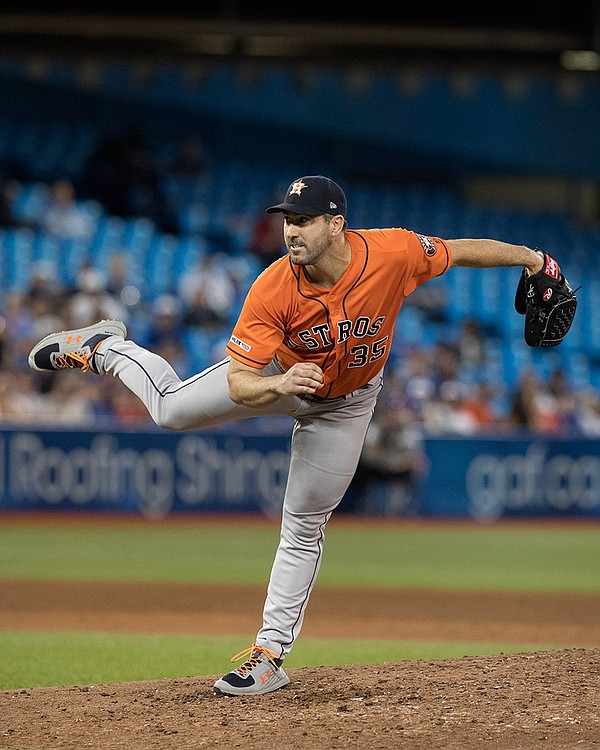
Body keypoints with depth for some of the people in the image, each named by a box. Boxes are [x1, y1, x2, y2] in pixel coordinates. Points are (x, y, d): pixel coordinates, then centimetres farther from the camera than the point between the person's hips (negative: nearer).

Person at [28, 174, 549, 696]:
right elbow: (238, 385, -36)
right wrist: (277, 385, -57)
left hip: (346, 401, 1)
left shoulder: (394, 253, -36)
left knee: (305, 527, 4)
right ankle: (105, 349, 36)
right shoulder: (272, 291, -37)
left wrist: (532, 259, -13)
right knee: (172, 409, 4)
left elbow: (462, 251, -17)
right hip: (275, 372, 0)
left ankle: (270, 654, 12)